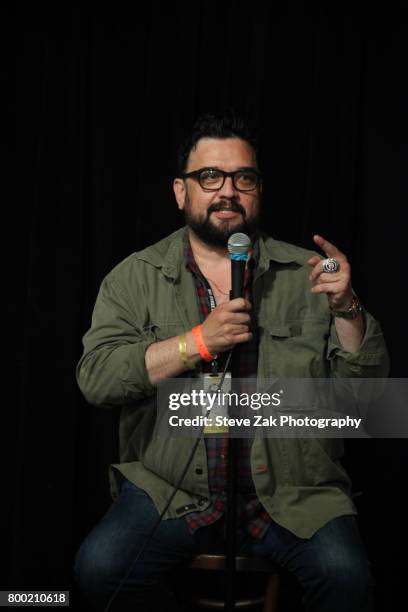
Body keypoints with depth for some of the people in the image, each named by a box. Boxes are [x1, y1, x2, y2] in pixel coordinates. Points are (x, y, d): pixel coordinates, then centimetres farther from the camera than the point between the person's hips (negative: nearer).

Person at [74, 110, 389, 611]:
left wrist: (345, 308, -14)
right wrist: (198, 341, -16)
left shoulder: (305, 274, 7)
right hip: (169, 489, 1)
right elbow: (96, 378, -8)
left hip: (292, 494, 0)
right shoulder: (135, 278, 5)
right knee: (99, 567, -22)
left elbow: (367, 382, 4)